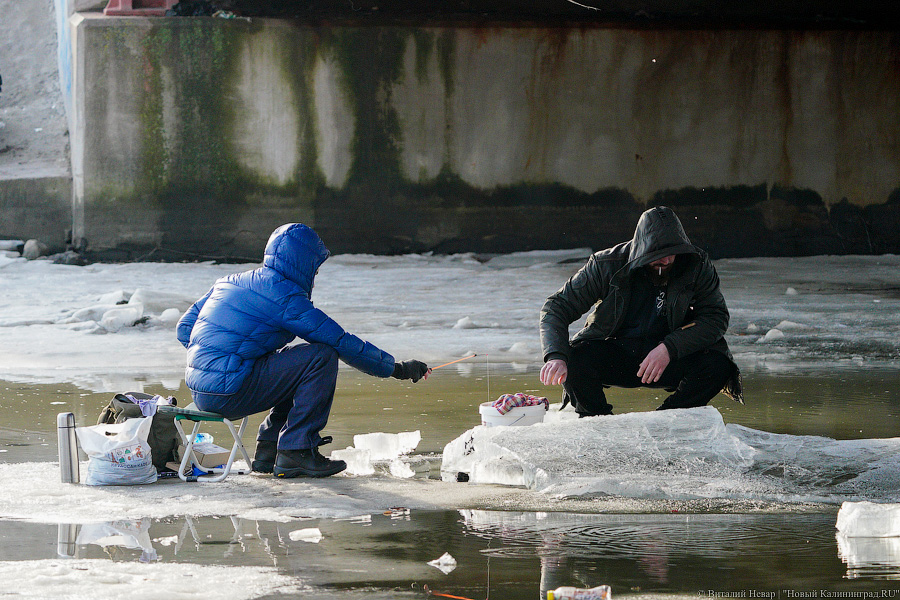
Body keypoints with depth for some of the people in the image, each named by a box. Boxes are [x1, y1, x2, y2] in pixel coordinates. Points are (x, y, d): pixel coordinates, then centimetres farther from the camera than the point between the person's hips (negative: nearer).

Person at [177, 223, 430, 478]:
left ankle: (267, 452, 21)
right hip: (228, 392, -9)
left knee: (298, 367, 24)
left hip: (200, 393, 9)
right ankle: (296, 452, -6)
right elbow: (343, 342, -8)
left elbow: (184, 328, 21)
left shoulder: (231, 282, 16)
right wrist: (397, 368, 1)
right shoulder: (285, 298, -9)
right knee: (322, 356, -9)